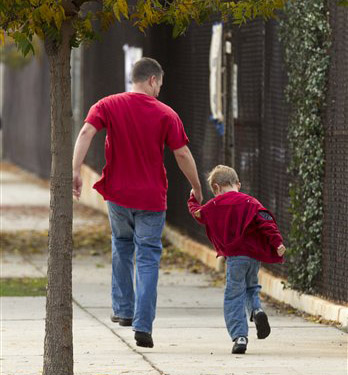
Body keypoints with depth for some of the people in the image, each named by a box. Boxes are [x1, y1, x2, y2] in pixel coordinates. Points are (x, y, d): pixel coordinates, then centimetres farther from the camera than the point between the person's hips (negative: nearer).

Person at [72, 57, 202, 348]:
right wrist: (197, 189, 8)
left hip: (118, 193, 2)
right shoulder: (166, 114, -4)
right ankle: (143, 326, -7)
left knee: (122, 247, 26)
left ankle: (123, 309, 27)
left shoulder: (108, 106, 0)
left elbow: (86, 133, -15)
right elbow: (182, 154, -5)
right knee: (148, 259, 1)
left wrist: (75, 171, -19)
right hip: (152, 198, -2)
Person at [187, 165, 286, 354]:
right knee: (251, 287, 24)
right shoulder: (249, 202, 1)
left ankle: (239, 336, -6)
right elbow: (266, 222, -11)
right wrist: (277, 243, -14)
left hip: (234, 256, -2)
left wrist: (193, 200, 44)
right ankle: (256, 310, -6)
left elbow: (198, 214, 24)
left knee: (234, 297, 2)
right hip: (254, 255, 2)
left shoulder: (214, 206, 4)